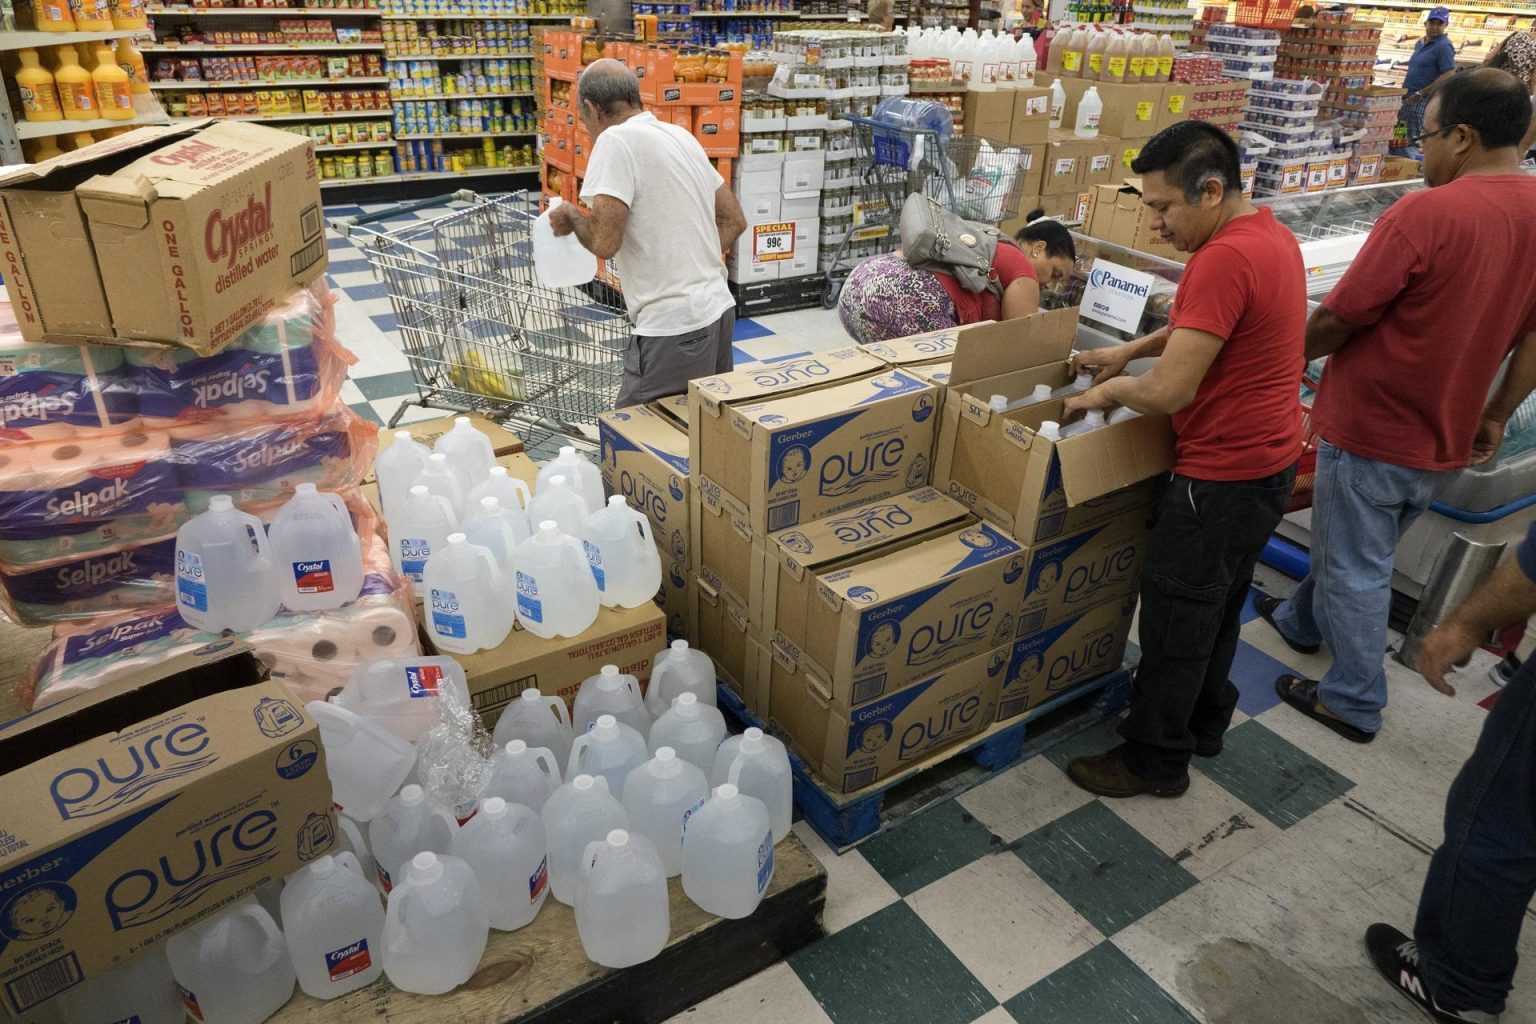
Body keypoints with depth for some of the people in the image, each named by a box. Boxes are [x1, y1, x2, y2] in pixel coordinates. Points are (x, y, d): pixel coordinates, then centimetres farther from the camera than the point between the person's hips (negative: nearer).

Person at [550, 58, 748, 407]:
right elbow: (734, 221, 20)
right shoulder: (681, 136, 15)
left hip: (675, 326, -9)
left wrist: (571, 218, 1)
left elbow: (604, 242, -18)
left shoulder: (617, 140, -10)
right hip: (718, 310, 9)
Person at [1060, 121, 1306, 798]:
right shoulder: (1269, 232, 7)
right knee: (1219, 602, 23)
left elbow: (1170, 390, -29)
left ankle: (1155, 760, 20)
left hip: (1224, 474, -10)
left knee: (1176, 615, 4)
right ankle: (1205, 720, 41)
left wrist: (1106, 392, -9)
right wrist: (1131, 349, 11)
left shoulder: (1224, 258, -26)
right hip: (1268, 458, 10)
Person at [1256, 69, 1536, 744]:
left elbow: (1338, 319, -19)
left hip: (1371, 429, -7)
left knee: (1356, 568, 8)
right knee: (1353, 545, 26)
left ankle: (1354, 703, 21)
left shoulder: (1425, 213, -23)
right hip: (1446, 436, 7)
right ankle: (1302, 620, 48)